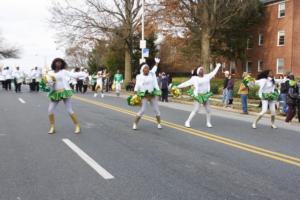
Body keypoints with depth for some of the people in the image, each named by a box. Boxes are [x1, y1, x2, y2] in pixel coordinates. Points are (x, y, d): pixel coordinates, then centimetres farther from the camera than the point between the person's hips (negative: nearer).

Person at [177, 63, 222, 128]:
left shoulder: (207, 76, 6)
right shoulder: (194, 78, -8)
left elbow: (213, 72, 21)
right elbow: (186, 83, -9)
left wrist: (218, 66, 30)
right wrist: (177, 87, -14)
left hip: (206, 95, 5)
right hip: (198, 96, -5)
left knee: (208, 110, 7)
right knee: (195, 110, -10)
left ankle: (208, 123, 21)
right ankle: (188, 122, -1)